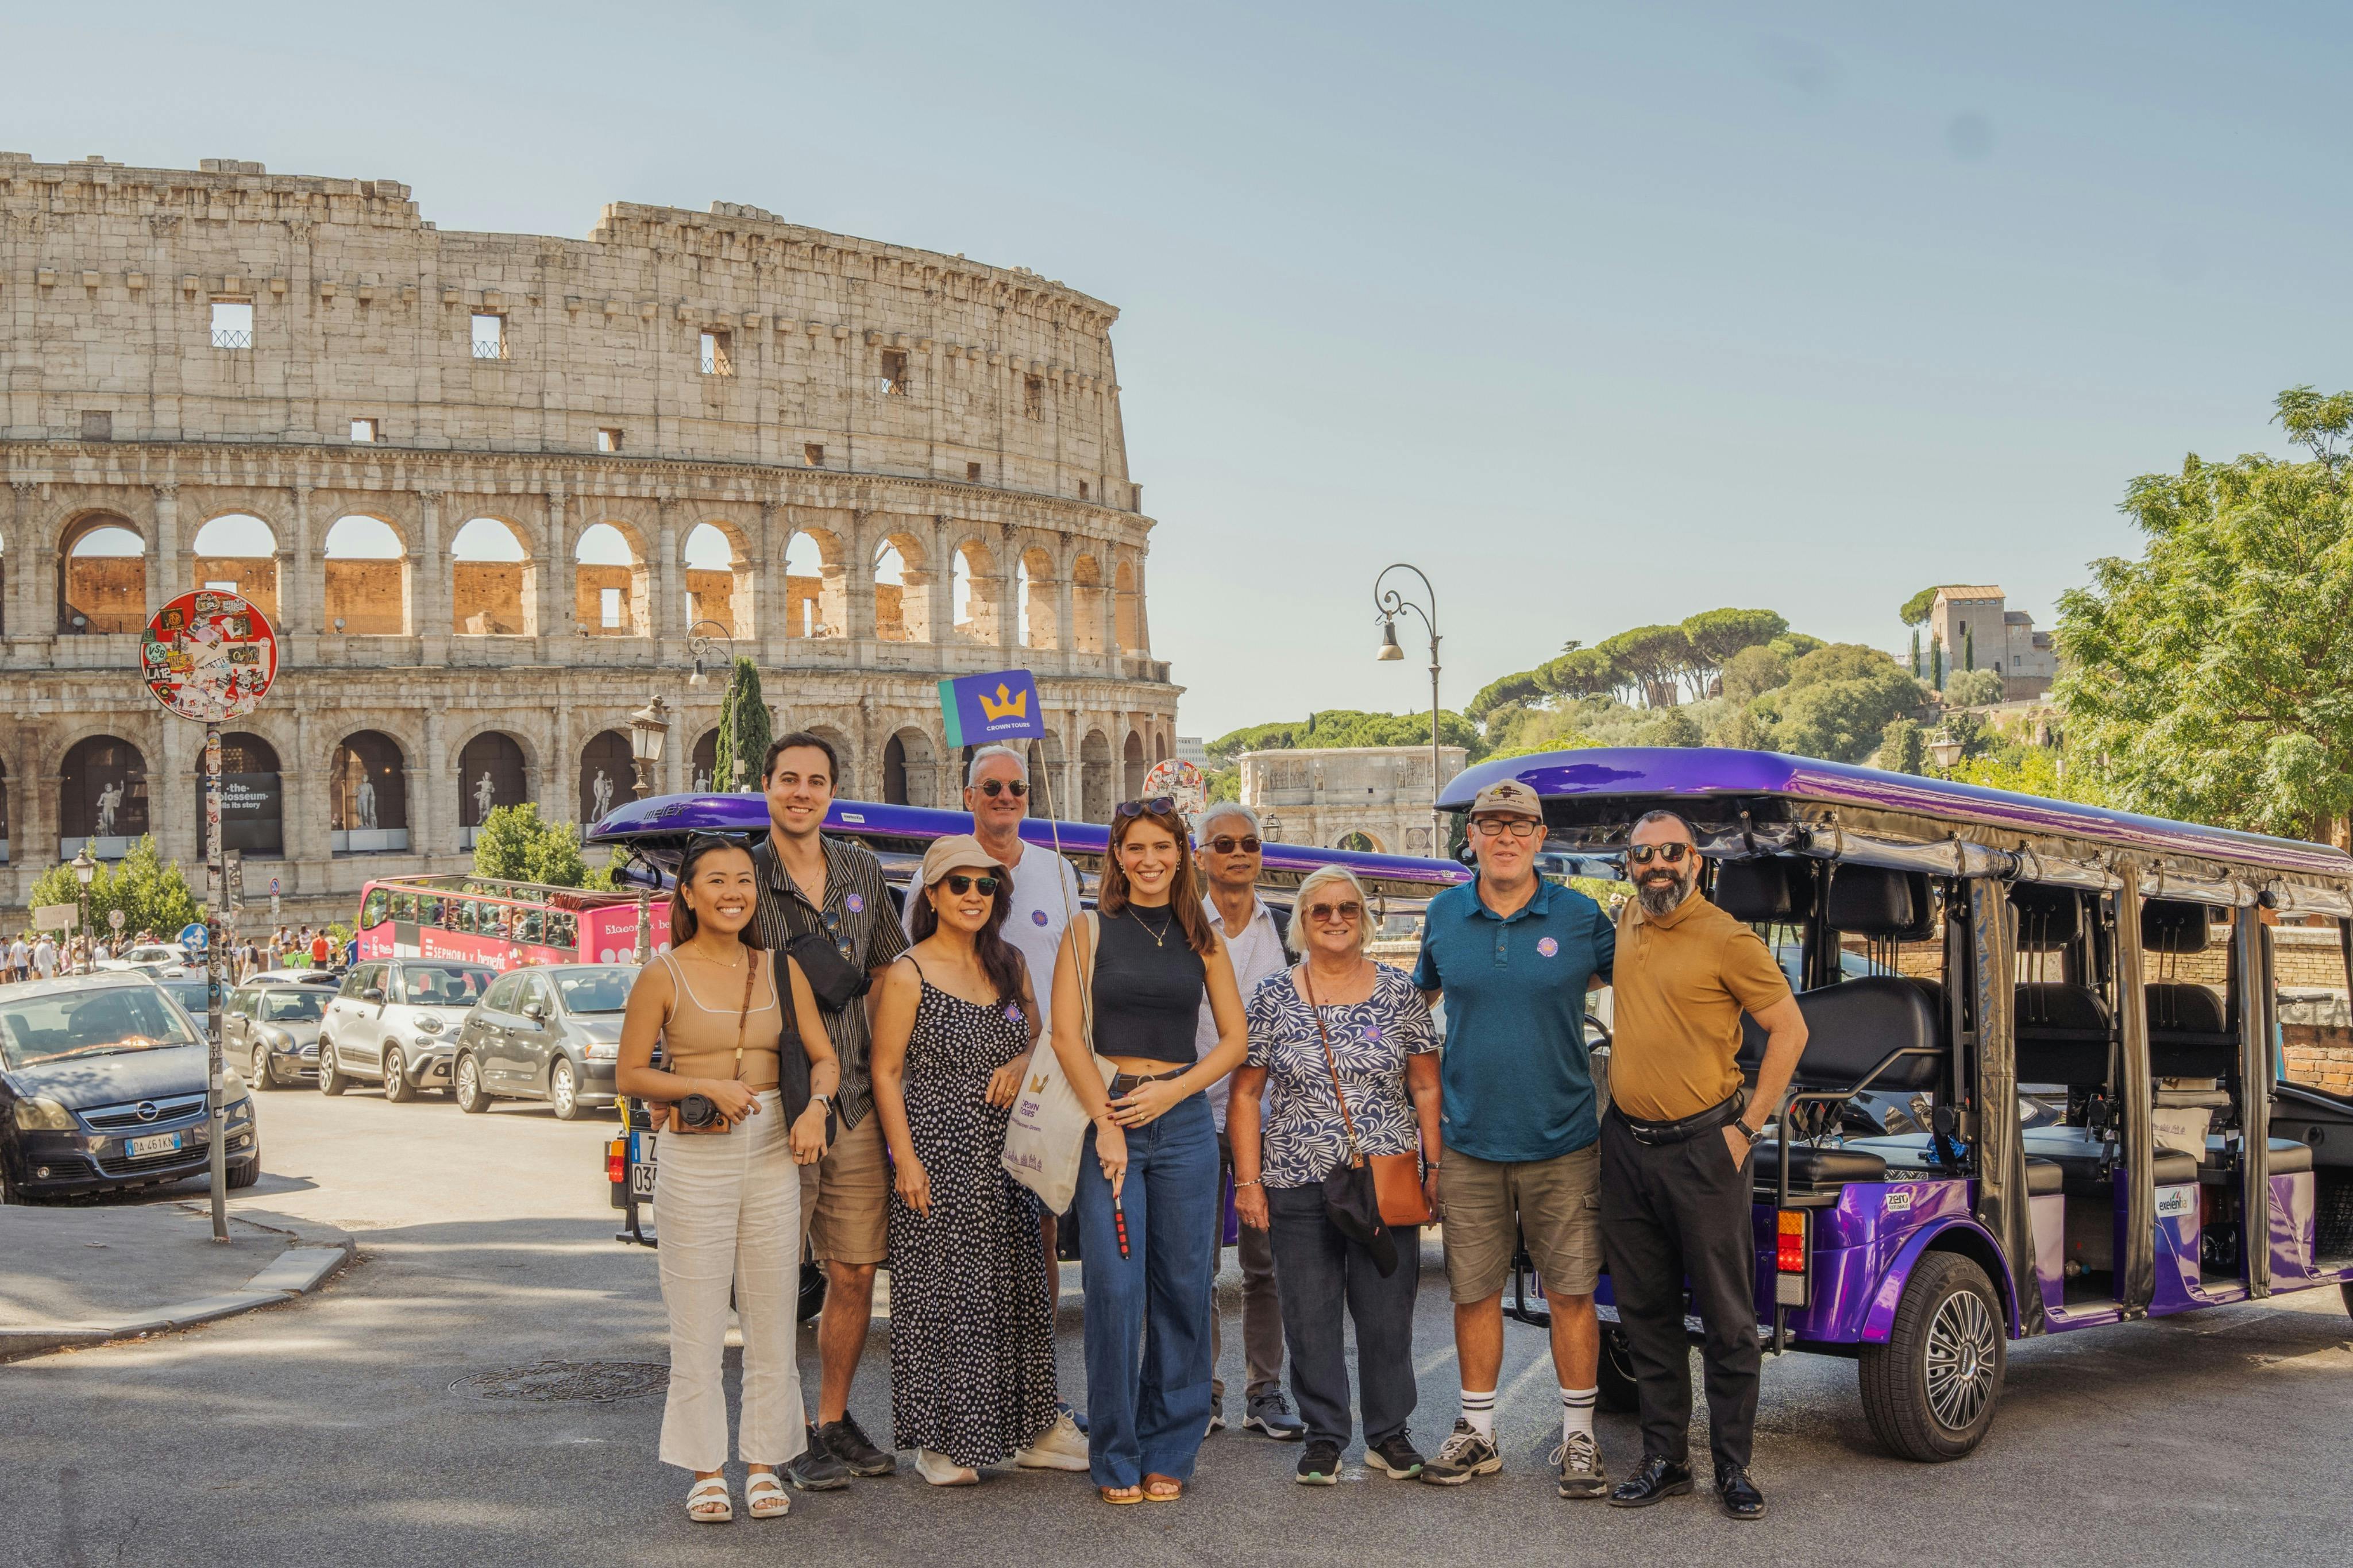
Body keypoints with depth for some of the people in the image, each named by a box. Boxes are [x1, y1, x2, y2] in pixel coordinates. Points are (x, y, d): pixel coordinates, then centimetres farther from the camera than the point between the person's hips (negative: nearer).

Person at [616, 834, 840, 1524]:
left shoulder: (782, 972, 7)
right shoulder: (663, 977, -3)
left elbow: (824, 1057, 10)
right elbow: (629, 1076, -1)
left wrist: (815, 1105, -10)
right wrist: (706, 1086, -14)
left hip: (773, 1155, 3)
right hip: (694, 1157, -3)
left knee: (772, 1319, 6)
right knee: (698, 1324, 2)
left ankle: (763, 1463, 18)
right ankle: (705, 1469, 13)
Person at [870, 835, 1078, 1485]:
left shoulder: (1010, 963, 10)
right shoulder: (909, 974, -7)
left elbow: (1039, 1035, 20)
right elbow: (886, 1072, -7)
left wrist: (1022, 1062, -3)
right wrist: (906, 1160, -14)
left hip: (1005, 1152, 6)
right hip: (939, 1151, -5)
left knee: (1019, 1289, 8)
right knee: (942, 1292, -2)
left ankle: (1026, 1432, 19)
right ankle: (940, 1443, 8)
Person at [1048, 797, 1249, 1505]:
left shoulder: (1202, 940, 10)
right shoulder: (1090, 932, 3)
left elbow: (1236, 1037, 9)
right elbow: (1067, 1034, -3)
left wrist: (1172, 1090, -5)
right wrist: (1106, 1123, -12)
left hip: (1184, 1120, 3)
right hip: (1107, 1114, -2)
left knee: (1184, 1286, 3)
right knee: (1115, 1289, -6)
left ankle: (1168, 1453, 16)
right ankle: (1116, 1458, 7)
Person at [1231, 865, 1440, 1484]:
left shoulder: (1398, 992, 4)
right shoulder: (1274, 997, 3)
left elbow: (1427, 1087, 7)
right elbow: (1245, 1094, 5)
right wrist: (1248, 1181, 0)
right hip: (1298, 1186, 0)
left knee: (1389, 1312, 4)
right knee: (1310, 1316, 4)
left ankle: (1389, 1433, 20)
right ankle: (1324, 1437, 18)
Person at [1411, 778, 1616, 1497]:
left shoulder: (1579, 917, -3)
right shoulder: (1444, 916, 3)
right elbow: (1421, 998, 17)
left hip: (1562, 1143, -2)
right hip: (1469, 1142, 2)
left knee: (1571, 1293, 2)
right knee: (1474, 1293, 8)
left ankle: (1578, 1437, 15)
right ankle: (1477, 1432, 22)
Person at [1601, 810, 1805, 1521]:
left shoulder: (1728, 940, -11)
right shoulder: (1628, 923, 9)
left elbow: (1789, 1029, -7)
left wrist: (1748, 1128, -10)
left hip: (1701, 1148, -6)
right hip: (1626, 1146, 6)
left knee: (1726, 1316, 2)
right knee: (1646, 1311, 11)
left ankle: (1733, 1467, 11)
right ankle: (1664, 1459, 20)